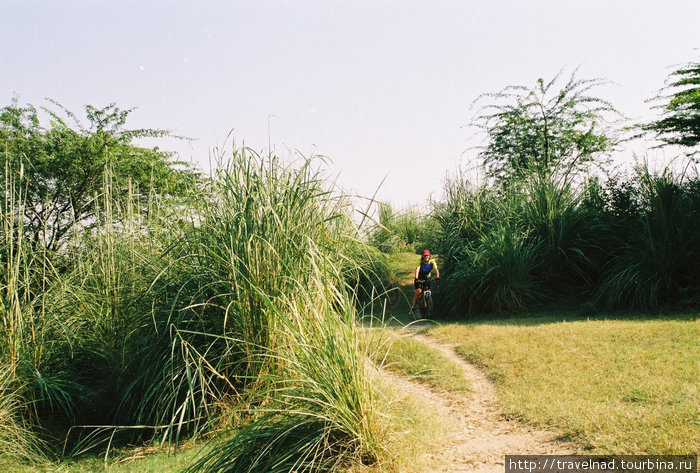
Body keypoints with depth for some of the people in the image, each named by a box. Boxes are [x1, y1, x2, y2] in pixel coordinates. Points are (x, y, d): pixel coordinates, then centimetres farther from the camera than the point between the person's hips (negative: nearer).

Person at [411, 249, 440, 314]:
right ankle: (413, 307, -10)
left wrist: (437, 277, -45)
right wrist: (416, 278, -51)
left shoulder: (432, 262, -16)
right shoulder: (420, 262, -21)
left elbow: (436, 270, -25)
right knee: (419, 291, -21)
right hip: (419, 279, -3)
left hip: (427, 278, 3)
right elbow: (417, 269, -35)